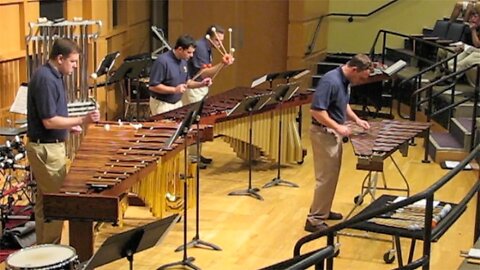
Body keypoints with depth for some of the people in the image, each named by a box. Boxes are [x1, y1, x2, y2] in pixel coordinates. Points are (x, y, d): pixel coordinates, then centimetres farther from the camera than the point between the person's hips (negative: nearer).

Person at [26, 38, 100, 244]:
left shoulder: (53, 76, 10)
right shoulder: (45, 79, -21)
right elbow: (49, 121, -23)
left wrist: (69, 126, 8)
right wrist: (82, 120, -23)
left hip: (49, 146, 10)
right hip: (46, 149, -10)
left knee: (44, 201, 16)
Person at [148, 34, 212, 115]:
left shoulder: (183, 61, 4)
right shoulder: (162, 61, -22)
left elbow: (186, 81, 15)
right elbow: (152, 86, -24)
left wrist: (201, 84, -3)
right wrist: (174, 90, -30)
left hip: (177, 103, 8)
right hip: (161, 104, -8)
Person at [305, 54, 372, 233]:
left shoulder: (345, 80, 5)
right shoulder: (331, 81, -25)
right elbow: (316, 110, -28)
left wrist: (356, 119, 7)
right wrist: (337, 127, -25)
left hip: (333, 133, 10)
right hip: (324, 134, -10)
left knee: (332, 175, 19)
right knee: (326, 177, -5)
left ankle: (323, 211, 33)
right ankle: (314, 220, 2)